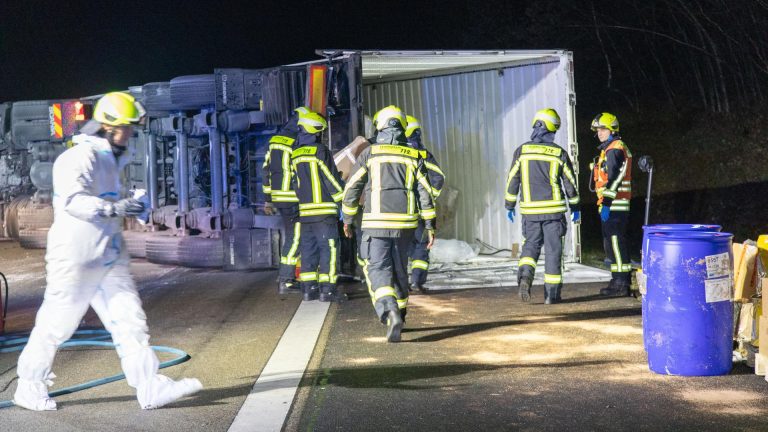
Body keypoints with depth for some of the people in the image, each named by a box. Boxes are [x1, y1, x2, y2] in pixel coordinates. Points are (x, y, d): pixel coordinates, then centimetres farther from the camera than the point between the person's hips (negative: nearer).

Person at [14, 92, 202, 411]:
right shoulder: (79, 157, -15)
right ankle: (29, 387, 22)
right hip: (75, 261, -8)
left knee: (130, 321, -1)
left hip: (110, 261, 8)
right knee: (55, 325, 4)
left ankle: (151, 389, -4)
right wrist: (115, 208, -36)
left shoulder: (112, 160, 15)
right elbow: (72, 200, -29)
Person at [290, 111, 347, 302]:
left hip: (305, 209, 7)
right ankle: (327, 289, -6)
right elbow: (332, 179, -9)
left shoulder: (295, 154, 11)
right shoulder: (320, 150, -10)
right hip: (324, 209, -7)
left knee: (309, 248, 11)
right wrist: (345, 198, 1)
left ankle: (309, 288, 12)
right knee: (329, 248, -3)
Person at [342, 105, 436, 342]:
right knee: (399, 270, 17)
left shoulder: (369, 154, -1)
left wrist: (348, 219, 13)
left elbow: (352, 188, 2)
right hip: (405, 224, 3)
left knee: (378, 270, -5)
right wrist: (430, 226, 5)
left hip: (377, 223, -3)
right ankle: (399, 313, 30)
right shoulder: (414, 157, 6)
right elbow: (425, 193, 2)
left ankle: (390, 312, -27)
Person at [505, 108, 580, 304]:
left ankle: (525, 275, -13)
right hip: (553, 209, -1)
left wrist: (509, 206, 12)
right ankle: (552, 293, 7)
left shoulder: (522, 151, -1)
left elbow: (512, 180, 2)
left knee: (530, 245, 14)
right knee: (553, 250, 5)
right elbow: (570, 182, 2)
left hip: (530, 210, 1)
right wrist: (575, 207, 13)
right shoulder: (559, 153, -3)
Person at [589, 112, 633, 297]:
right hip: (617, 205, 11)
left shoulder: (614, 150, -12)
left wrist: (607, 203, -22)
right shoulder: (611, 149, 21)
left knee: (615, 242, -9)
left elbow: (614, 179, -20)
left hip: (614, 205, -11)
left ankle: (620, 283, -8)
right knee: (614, 243, 14)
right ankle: (623, 281, 19)